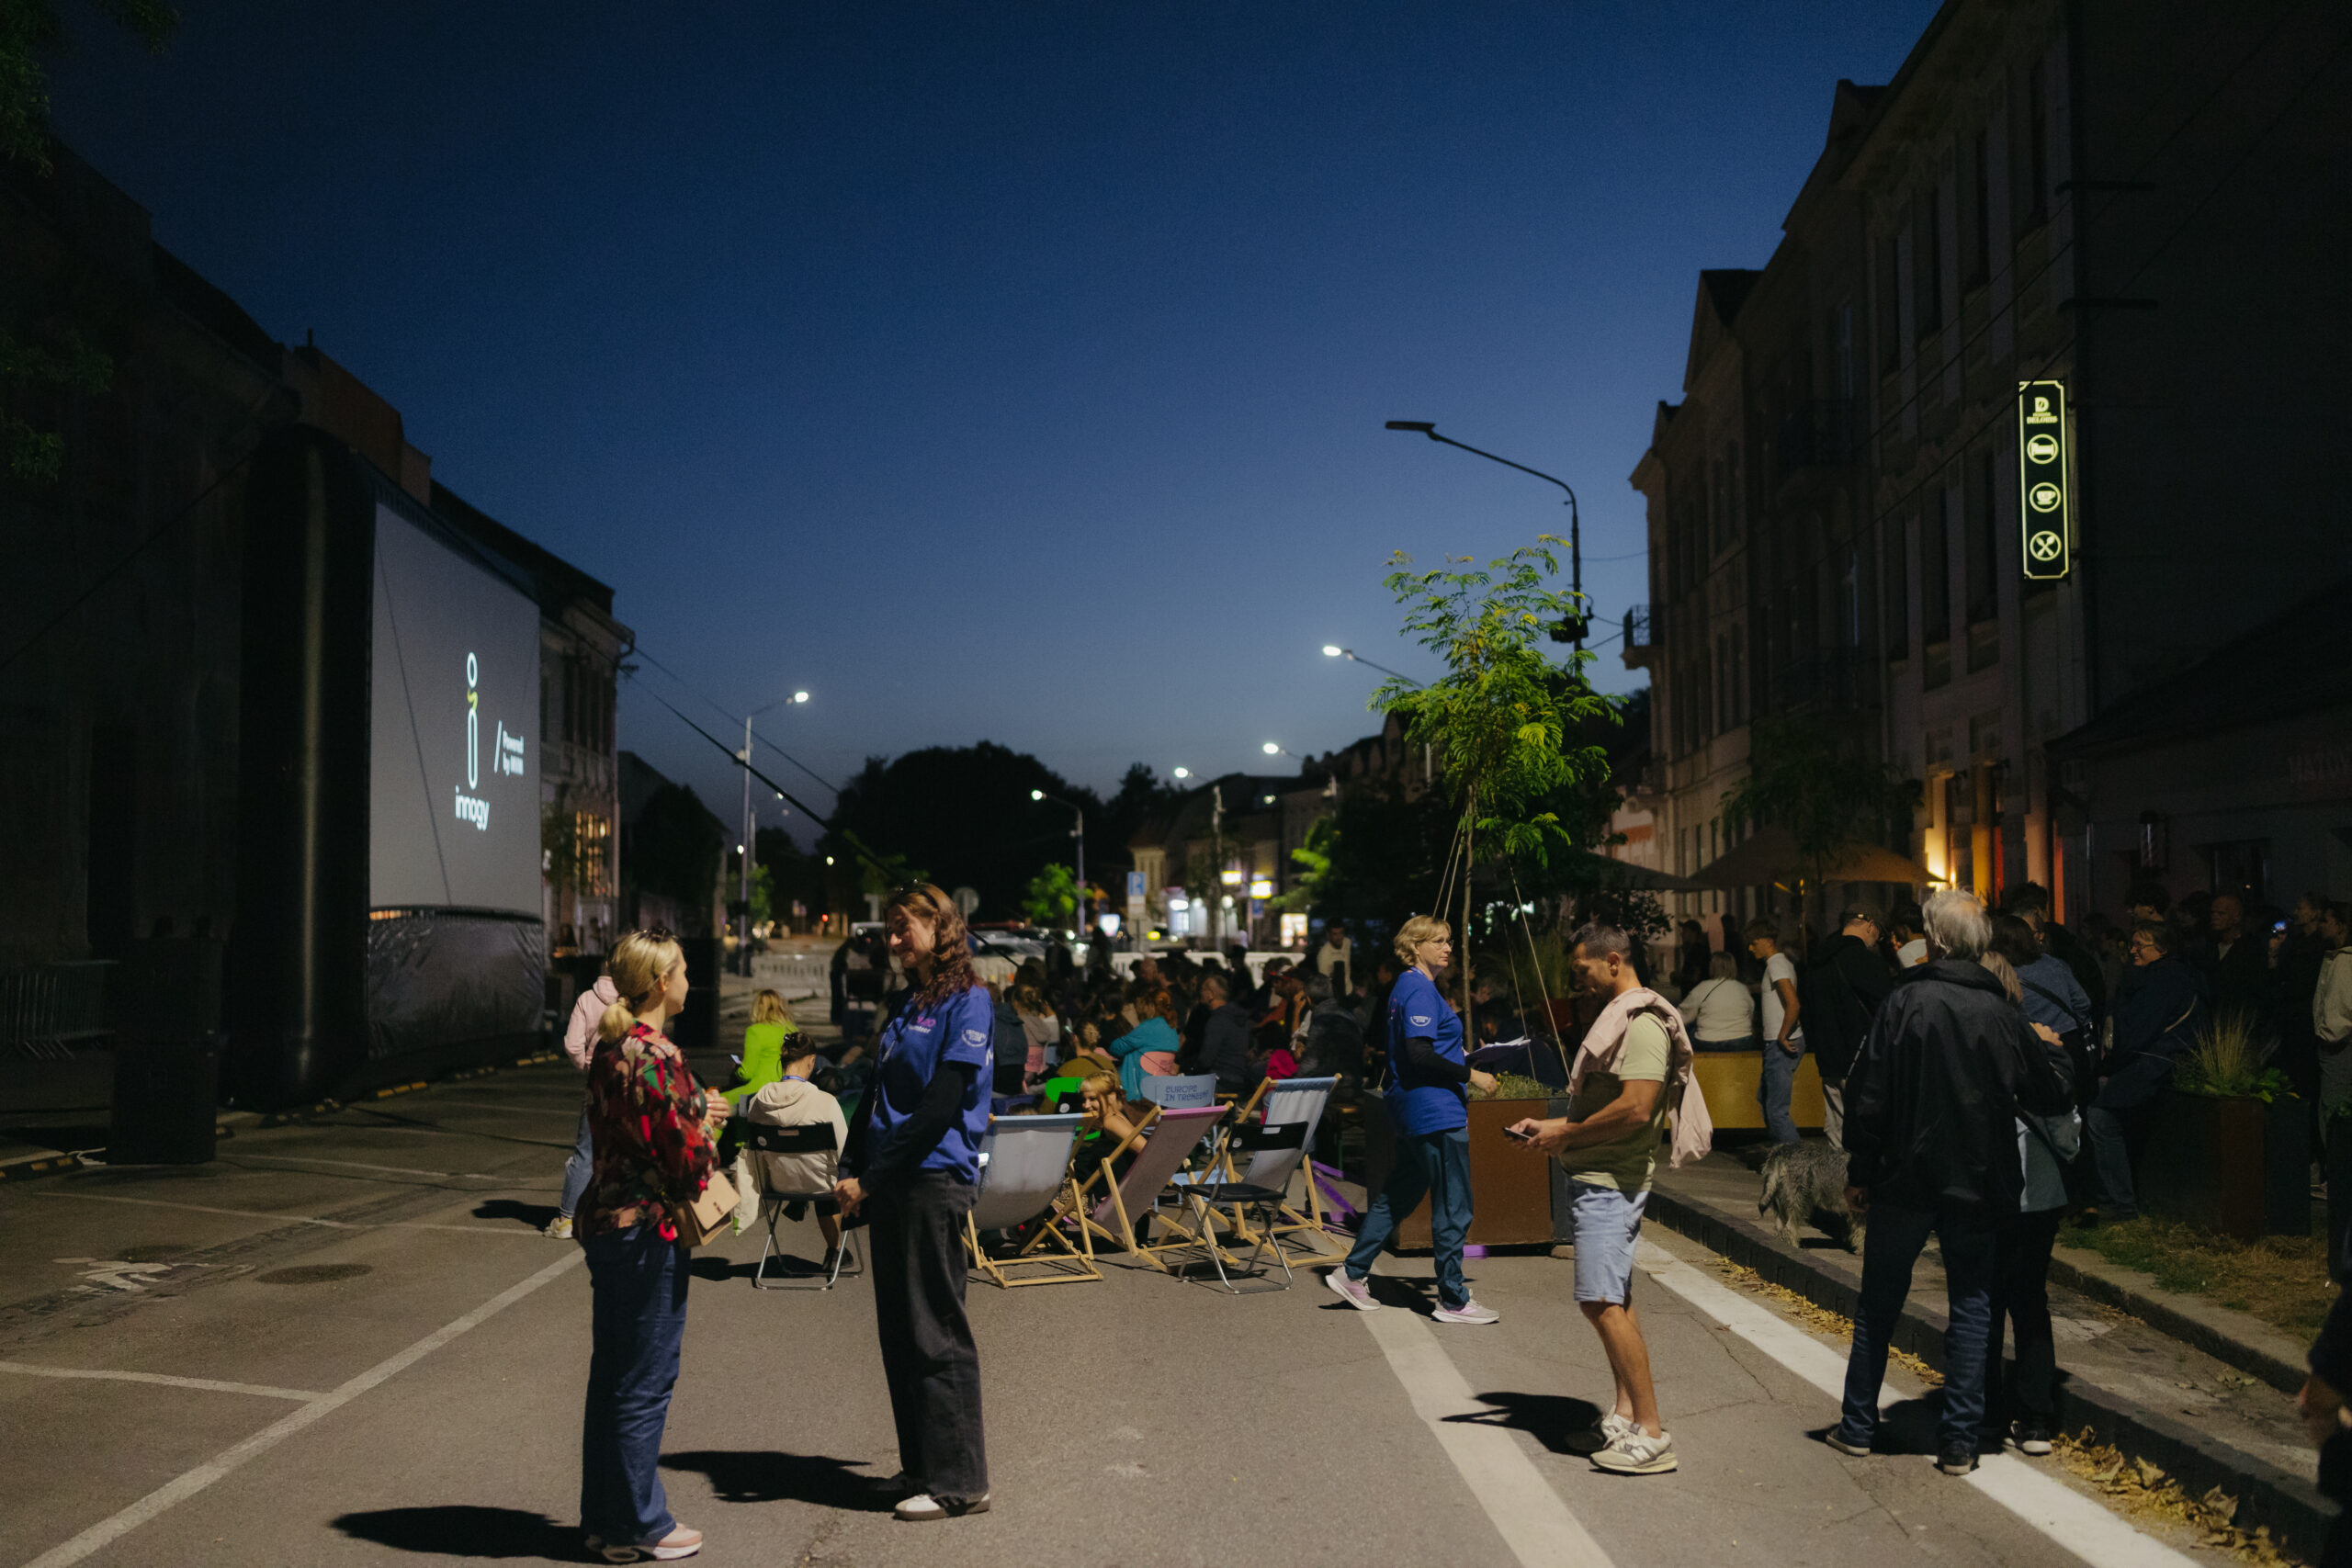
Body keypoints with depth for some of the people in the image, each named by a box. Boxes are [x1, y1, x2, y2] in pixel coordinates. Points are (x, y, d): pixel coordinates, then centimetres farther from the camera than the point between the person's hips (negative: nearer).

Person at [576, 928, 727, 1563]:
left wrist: (696, 1114, 9)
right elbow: (685, 1157, -21)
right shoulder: (656, 1057, -20)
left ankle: (605, 1517, 27)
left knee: (612, 1376, 17)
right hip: (647, 1230, -10)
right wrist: (708, 1126, -1)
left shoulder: (612, 1048, 9)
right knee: (645, 1380, 2)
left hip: (606, 1220, 10)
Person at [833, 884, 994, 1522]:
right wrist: (851, 1172, 5)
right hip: (890, 1186, 8)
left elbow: (941, 1103, -15)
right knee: (898, 1331, 12)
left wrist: (874, 1176, -15)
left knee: (935, 1335, -4)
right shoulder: (907, 1006, 17)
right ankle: (921, 1467, 22)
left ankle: (960, 1481, 3)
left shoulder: (968, 1002, -8)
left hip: (935, 1179, -8)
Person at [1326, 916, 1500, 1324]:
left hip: (1412, 1112, 11)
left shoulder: (1408, 987, 16)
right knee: (1453, 1207, -3)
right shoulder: (1420, 990, -15)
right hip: (1436, 1111, -11)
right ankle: (1453, 1301, 4)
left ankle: (1352, 1273, 22)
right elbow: (1420, 1054, -24)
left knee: (1399, 1194, 17)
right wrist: (1470, 1075, -19)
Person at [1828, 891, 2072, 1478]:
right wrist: (2051, 1048, 25)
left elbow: (1868, 1095, -11)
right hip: (1978, 1184, 1)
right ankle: (1959, 1441, 8)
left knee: (1879, 1304, 11)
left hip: (1907, 1180, -1)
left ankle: (1858, 1427, 18)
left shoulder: (1905, 1002, -11)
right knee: (1971, 1308, 10)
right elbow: (2050, 1096, 6)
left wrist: (1861, 1172, -1)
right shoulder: (2001, 1012, -5)